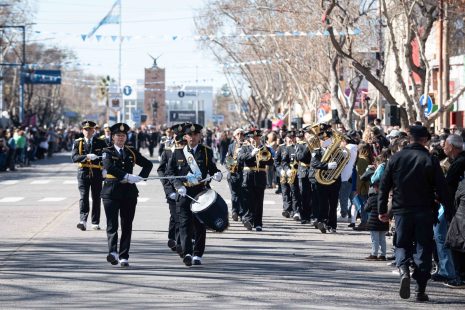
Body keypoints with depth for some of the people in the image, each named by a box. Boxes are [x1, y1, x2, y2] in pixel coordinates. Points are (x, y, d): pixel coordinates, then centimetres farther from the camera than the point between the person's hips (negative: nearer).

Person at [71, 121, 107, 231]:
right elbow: (74, 157, -9)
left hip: (97, 173, 1)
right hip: (83, 173, -1)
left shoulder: (101, 142, 4)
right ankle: (83, 221, -24)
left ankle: (95, 223, 17)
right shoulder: (78, 142, 4)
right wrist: (87, 157, -23)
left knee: (96, 198, 7)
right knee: (83, 197, -13)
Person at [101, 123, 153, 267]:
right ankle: (113, 252, -21)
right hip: (111, 191, -3)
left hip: (129, 191, 3)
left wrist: (141, 177, -1)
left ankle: (123, 257, 6)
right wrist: (127, 176, -25)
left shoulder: (132, 152, 12)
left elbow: (148, 164, 17)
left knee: (127, 226, 3)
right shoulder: (108, 152, 2)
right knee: (112, 224, -10)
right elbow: (109, 167, -17)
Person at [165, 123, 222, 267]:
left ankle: (197, 255, 14)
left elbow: (212, 168, 11)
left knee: (200, 225, 5)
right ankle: (187, 253, -21)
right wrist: (178, 185, -10)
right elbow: (169, 172, 5)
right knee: (185, 223, -12)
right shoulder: (177, 153, 7)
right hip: (184, 193, -1)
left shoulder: (206, 152, 7)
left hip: (202, 191, 1)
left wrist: (217, 174, -13)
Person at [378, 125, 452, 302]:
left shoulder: (396, 158, 2)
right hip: (424, 212, -1)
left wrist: (382, 209, 11)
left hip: (401, 210, 2)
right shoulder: (430, 161, -5)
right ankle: (421, 290, 3)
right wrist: (448, 208, 2)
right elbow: (441, 188, -6)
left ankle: (404, 271, -16)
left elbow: (384, 186, 4)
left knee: (402, 245, 14)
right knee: (423, 248, 6)